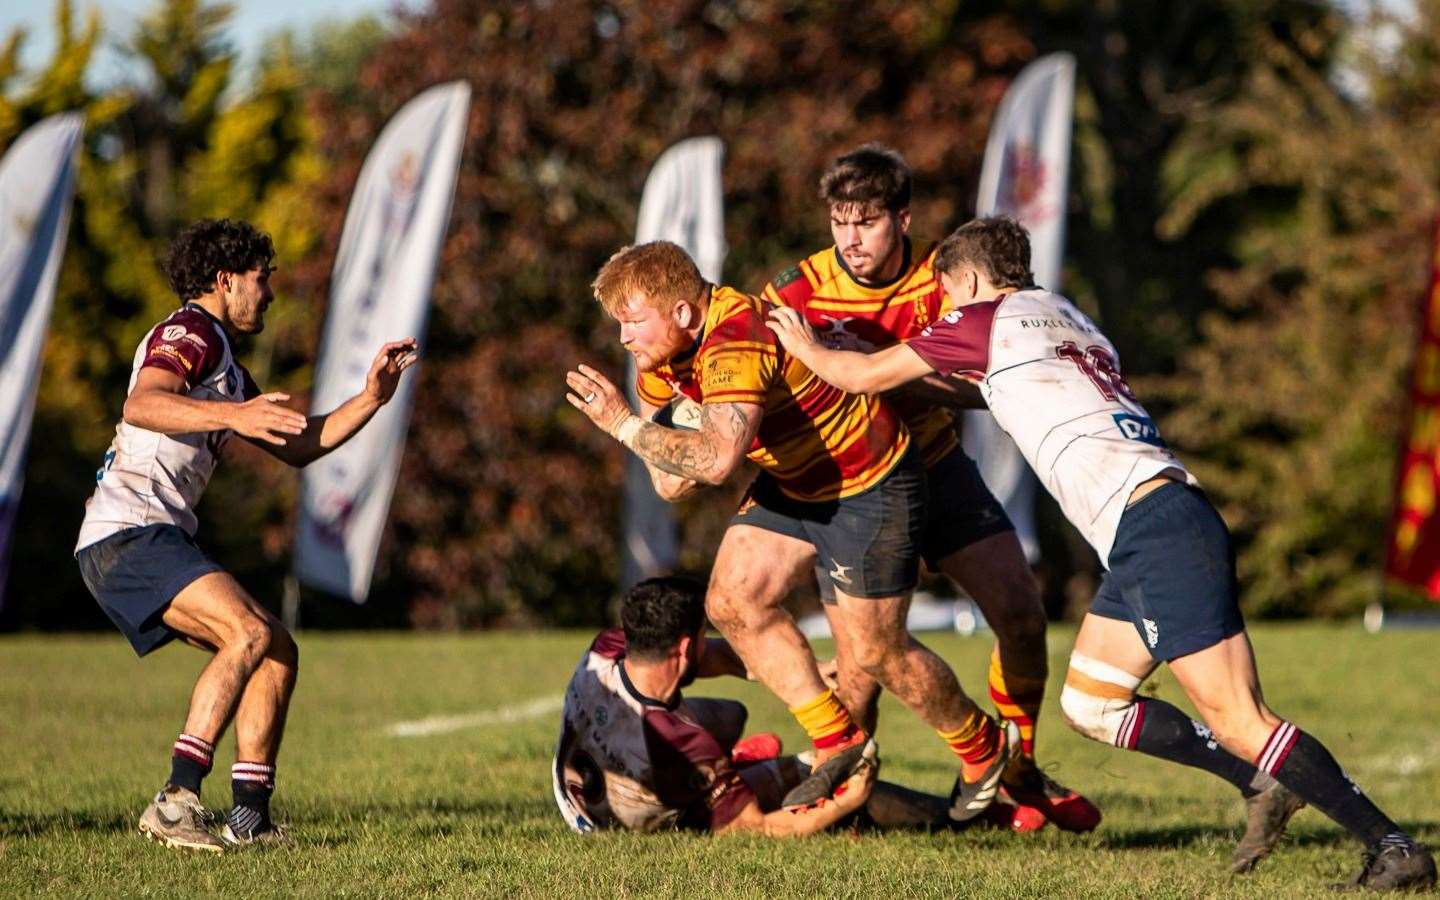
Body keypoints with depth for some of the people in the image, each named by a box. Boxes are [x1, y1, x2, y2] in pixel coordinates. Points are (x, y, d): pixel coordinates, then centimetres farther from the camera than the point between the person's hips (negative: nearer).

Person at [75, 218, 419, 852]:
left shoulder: (227, 367, 26)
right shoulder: (189, 331, -5)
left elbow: (299, 446, 31)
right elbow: (141, 406, -25)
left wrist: (371, 399, 19)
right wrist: (232, 415, -38)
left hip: (159, 539, 10)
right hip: (128, 532, -10)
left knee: (277, 649, 8)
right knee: (248, 632, -25)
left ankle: (250, 815, 5)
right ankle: (176, 800, -31)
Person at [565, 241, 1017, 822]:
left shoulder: (735, 340, -34)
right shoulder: (661, 351, -4)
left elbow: (717, 459, -47)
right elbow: (669, 482, 2)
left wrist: (627, 425, -39)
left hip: (869, 486, -9)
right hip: (794, 484, 9)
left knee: (874, 651, -2)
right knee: (732, 601, -3)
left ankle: (983, 748, 23)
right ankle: (837, 741, 9)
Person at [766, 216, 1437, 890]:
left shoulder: (988, 320, 3)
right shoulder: (1066, 318, 26)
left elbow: (864, 376, 12)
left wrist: (806, 346, 31)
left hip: (1153, 526, -9)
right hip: (1143, 537, 9)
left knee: (1237, 720, -14)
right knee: (1089, 707, 16)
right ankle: (1263, 786, 12)